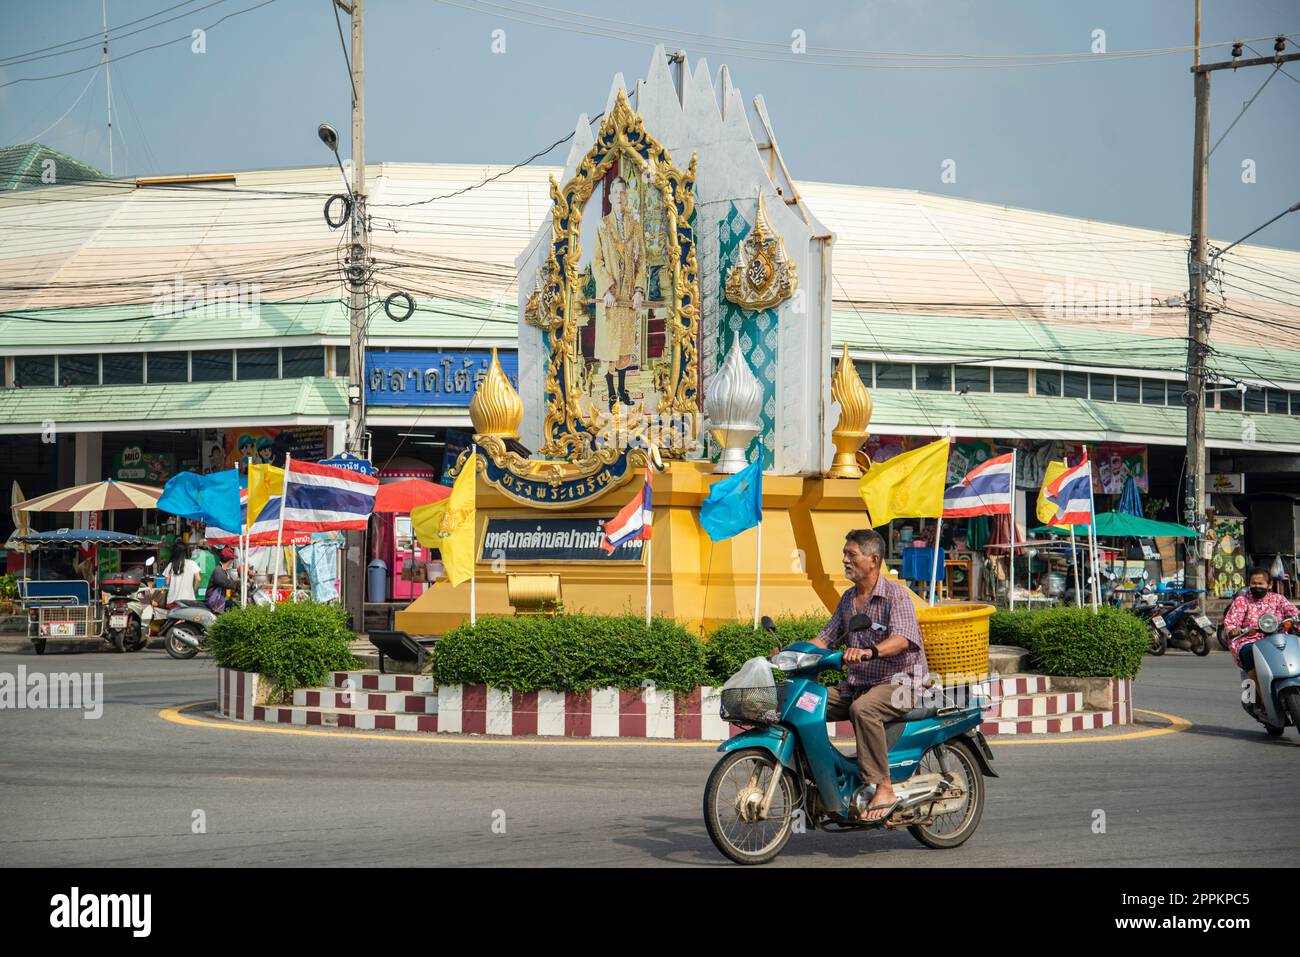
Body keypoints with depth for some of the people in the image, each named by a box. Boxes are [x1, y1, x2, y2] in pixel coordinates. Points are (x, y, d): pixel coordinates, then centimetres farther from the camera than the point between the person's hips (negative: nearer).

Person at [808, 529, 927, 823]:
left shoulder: (896, 595, -11)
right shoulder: (848, 599, 14)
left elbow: (901, 639, -27)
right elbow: (826, 638, 17)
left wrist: (869, 651, -46)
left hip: (897, 681, -8)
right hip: (855, 683, 8)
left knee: (862, 709, -38)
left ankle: (883, 788, -34)